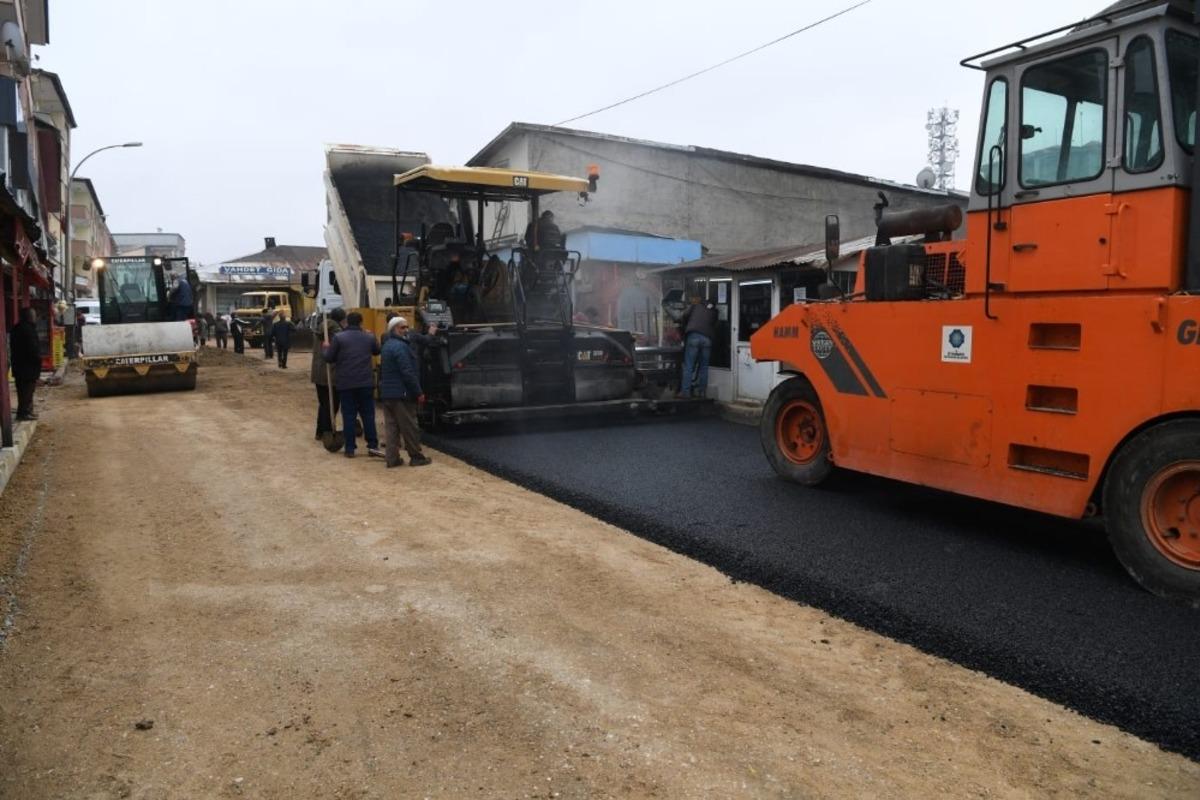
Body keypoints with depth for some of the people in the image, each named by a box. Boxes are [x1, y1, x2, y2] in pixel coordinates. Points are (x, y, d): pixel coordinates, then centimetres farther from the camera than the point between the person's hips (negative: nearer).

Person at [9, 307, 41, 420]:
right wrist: (38, 361, -10)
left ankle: (23, 411, 21)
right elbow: (33, 349, -21)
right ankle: (25, 412, -1)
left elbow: (13, 348, 19)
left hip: (18, 365, 10)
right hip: (28, 366, -10)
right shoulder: (28, 329, -19)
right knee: (27, 391, -3)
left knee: (23, 390, 15)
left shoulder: (16, 329, 13)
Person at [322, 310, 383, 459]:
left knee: (348, 415, 4)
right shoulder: (369, 337, 3)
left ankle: (350, 448, 6)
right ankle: (372, 445, 3)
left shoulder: (339, 337, -5)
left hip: (346, 383, -1)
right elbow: (377, 351, 22)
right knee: (368, 414, 7)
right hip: (366, 382, 1)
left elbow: (329, 358, -1)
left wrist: (326, 348, 20)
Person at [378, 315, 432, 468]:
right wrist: (419, 392, -17)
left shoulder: (388, 345, 17)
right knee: (409, 427, -1)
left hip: (387, 393, 9)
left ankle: (392, 458, 8)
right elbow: (408, 373, -20)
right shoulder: (400, 346, -15)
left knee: (391, 427, 8)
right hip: (401, 394, -9)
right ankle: (416, 457, 6)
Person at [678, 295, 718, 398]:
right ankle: (701, 391, 8)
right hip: (707, 338, 3)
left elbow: (684, 317, 11)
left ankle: (685, 392, -7)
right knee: (703, 366, 10)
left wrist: (683, 328, 25)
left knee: (688, 366, -3)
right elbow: (715, 326, 24)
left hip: (693, 335, -3)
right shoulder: (713, 312, 30)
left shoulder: (694, 306, 21)